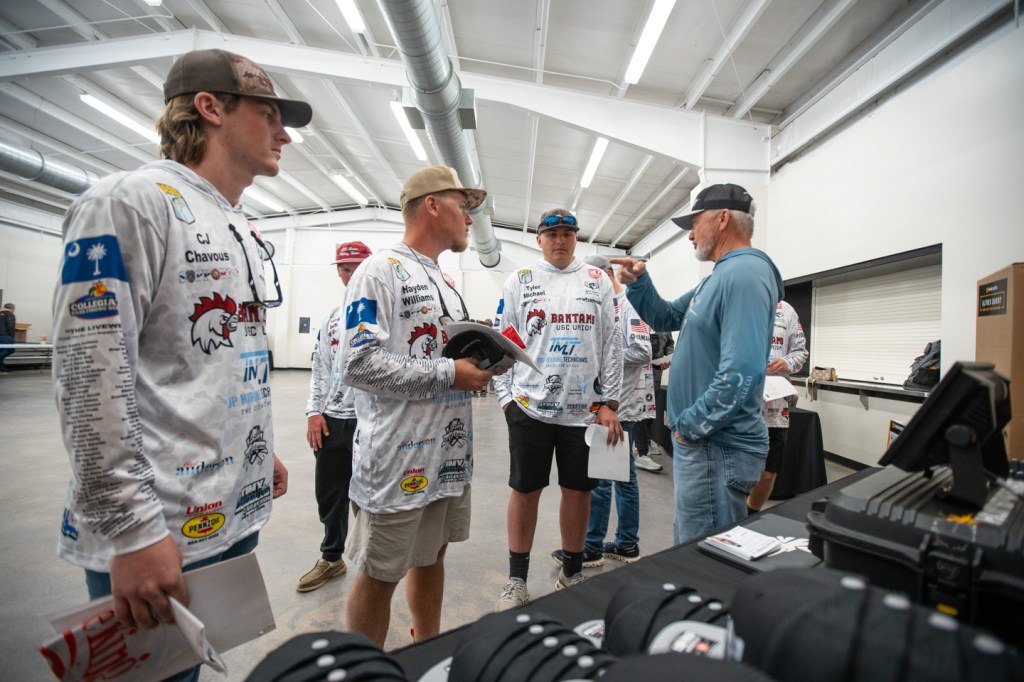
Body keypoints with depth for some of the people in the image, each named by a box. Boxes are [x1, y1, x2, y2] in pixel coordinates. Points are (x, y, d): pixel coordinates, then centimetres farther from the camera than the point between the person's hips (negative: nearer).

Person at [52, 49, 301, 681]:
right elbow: (90, 372, -20)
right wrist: (130, 531, -21)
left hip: (240, 510, 8)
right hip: (159, 529, -8)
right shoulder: (133, 200, -12)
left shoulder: (245, 231, 14)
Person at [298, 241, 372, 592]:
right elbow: (319, 368, 15)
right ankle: (331, 558, 36)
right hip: (331, 420, 6)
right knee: (329, 494, 16)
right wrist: (314, 411, 7)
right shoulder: (331, 317, 13)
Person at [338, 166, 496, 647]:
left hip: (449, 451, 9)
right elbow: (359, 364, -21)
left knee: (431, 557, 22)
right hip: (398, 457, -8)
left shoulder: (443, 281, 16)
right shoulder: (381, 270, -11)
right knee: (379, 575, 8)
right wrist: (449, 373, -19)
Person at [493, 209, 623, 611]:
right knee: (525, 490, 7)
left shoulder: (598, 282, 8)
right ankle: (517, 581, 25)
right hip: (530, 406, -1)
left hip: (584, 407, 2)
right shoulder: (519, 281, 5)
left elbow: (612, 345, 6)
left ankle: (572, 573, 32)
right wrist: (506, 397, -3)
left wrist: (609, 403, 0)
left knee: (579, 490, 11)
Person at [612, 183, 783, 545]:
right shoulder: (719, 277, 13)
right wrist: (639, 282, 5)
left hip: (717, 447, -10)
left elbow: (740, 374, -29)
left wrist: (689, 426, -18)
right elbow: (666, 318, 21)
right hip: (702, 442, 10)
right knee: (690, 549, 24)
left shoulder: (744, 275, -19)